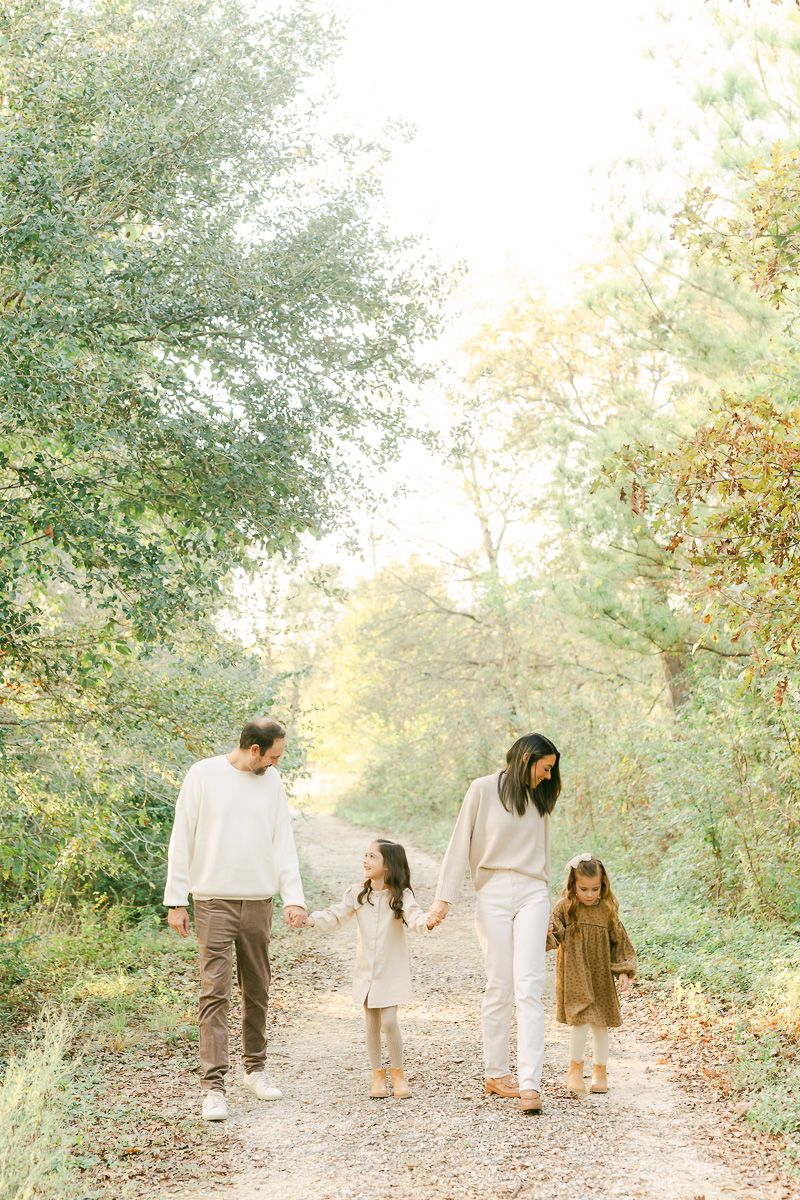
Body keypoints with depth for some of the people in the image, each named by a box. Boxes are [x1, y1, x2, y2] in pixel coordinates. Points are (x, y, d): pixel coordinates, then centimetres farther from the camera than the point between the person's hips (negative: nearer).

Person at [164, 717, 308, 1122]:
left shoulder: (271, 781, 8)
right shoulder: (203, 775, -6)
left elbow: (283, 843, 9)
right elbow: (181, 841, -3)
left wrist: (294, 897, -2)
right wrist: (176, 901, -5)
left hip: (259, 902, 4)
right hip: (214, 901, -4)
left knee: (257, 991, 12)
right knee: (215, 993, -7)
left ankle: (255, 1067, 27)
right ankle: (213, 1085, -6)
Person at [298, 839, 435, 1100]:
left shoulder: (400, 895, -11)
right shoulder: (358, 894, 0)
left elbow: (413, 916, -27)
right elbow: (336, 915, 2)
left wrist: (426, 922, -49)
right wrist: (310, 919, -14)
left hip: (391, 971, -4)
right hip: (366, 970, 4)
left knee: (388, 1021, -8)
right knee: (371, 1023, 8)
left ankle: (398, 1073, 11)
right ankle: (377, 1074, 22)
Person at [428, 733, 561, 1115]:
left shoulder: (538, 798, 16)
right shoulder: (483, 790, 1)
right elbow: (460, 844, 0)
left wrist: (547, 908, 24)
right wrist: (444, 896, -6)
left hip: (532, 895, 3)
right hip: (493, 893, -3)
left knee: (528, 989, -9)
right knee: (499, 988, -1)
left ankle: (529, 1083, -15)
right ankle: (495, 1073, 14)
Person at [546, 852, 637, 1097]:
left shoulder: (607, 911, 1)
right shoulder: (565, 909, -5)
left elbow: (620, 943, 5)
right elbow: (553, 934, -11)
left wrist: (624, 972, -1)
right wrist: (543, 937, -35)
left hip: (601, 976, 3)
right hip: (574, 975, -3)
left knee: (600, 1022, 8)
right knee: (580, 1019, -12)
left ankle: (600, 1071, 22)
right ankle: (576, 1068, 3)